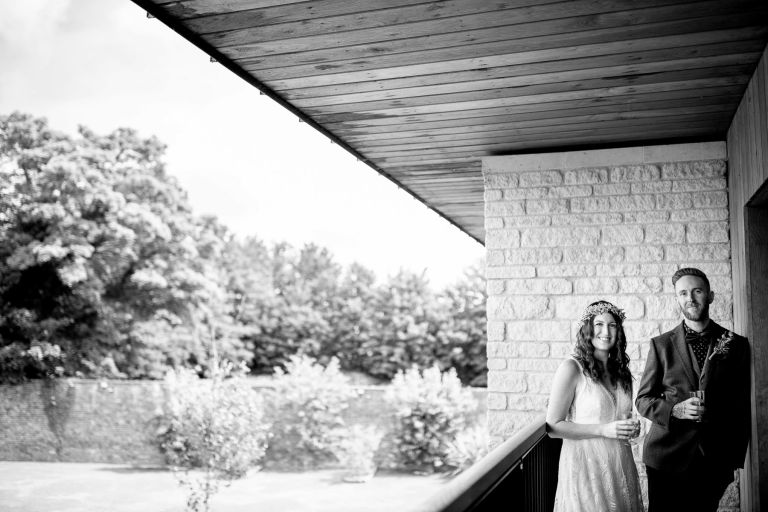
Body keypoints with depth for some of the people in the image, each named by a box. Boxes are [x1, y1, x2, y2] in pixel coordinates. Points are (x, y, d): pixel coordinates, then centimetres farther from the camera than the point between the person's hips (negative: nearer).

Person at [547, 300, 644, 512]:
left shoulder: (620, 370, 9)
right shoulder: (572, 368, -11)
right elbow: (553, 426, -13)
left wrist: (632, 427, 2)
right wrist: (604, 430, -18)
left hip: (620, 462, 6)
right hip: (585, 464, -6)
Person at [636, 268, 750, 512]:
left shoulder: (736, 345, 5)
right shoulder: (661, 345, 3)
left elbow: (743, 406, 7)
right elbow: (643, 399, 4)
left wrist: (736, 459, 5)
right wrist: (675, 409, -15)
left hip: (715, 461, 1)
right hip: (666, 457, 0)